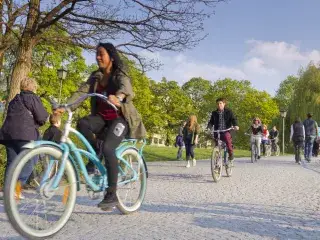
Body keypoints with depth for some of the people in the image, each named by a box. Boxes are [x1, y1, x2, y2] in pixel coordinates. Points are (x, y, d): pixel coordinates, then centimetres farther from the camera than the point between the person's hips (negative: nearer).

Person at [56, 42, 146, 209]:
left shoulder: (120, 75, -8)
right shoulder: (95, 77, 9)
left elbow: (126, 88, -31)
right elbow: (81, 92, -3)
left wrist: (117, 97, -56)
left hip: (120, 118, -5)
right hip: (102, 117, 5)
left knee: (107, 148, -27)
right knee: (82, 124, -27)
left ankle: (111, 195, -16)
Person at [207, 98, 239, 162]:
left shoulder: (228, 111, 5)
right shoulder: (214, 113, 11)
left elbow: (233, 119, -2)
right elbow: (211, 122, 11)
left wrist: (235, 125, -23)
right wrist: (209, 127, -11)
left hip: (226, 131, -3)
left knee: (227, 137, -33)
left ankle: (231, 153, -17)